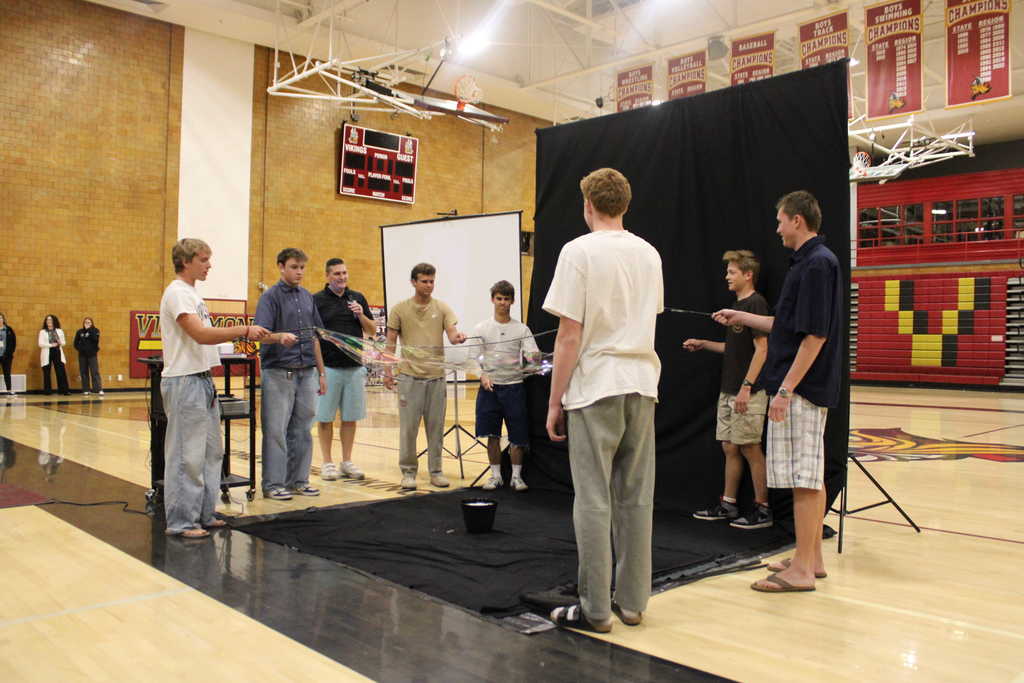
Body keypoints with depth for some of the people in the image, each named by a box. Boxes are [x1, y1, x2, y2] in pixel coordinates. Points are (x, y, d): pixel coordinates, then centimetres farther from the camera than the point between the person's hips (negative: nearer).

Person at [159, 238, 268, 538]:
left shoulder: (191, 293, 19)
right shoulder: (177, 293, -12)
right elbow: (201, 334, -23)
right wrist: (243, 330, -21)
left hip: (202, 381, 10)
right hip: (185, 383, -10)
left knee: (210, 452, 15)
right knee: (186, 456, -4)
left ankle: (203, 514, 24)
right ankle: (180, 522, 4)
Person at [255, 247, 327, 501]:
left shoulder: (307, 297, 13)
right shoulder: (271, 297, -5)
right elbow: (262, 334, -15)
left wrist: (320, 372, 15)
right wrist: (280, 337, -36)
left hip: (306, 373, 6)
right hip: (279, 373, -5)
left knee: (302, 429, 9)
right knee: (276, 430, -1)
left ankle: (298, 480, 19)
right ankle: (273, 484, 8)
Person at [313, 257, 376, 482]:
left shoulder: (358, 298, 10)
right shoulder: (317, 300, -1)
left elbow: (371, 331, 12)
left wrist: (361, 315, -7)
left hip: (355, 366, 3)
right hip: (328, 367, -3)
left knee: (350, 417, 8)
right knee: (325, 417, 4)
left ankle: (347, 461, 19)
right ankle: (327, 463, 15)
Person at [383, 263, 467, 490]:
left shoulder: (442, 308, 5)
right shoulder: (400, 309, 2)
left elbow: (452, 333, -8)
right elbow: (391, 343, 4)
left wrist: (457, 337, -32)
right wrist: (387, 371, -2)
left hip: (436, 377, 2)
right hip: (410, 376, -1)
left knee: (436, 427, 8)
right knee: (408, 427, 2)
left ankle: (435, 471, 19)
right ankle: (408, 472, 14)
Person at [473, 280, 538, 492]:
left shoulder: (522, 329, 3)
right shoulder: (481, 328, 5)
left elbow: (534, 356, -5)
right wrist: (482, 376, -14)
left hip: (514, 386, 0)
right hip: (490, 387, 1)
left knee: (517, 435, 2)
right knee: (492, 435, 4)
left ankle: (516, 476, 15)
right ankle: (496, 475, 16)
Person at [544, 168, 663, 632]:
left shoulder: (579, 251, -8)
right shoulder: (649, 255, 11)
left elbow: (570, 335, -12)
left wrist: (555, 401, -6)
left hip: (596, 386, -6)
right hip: (642, 385, 6)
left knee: (593, 499, 0)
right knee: (635, 497, 11)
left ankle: (595, 609, 7)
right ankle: (632, 602, 19)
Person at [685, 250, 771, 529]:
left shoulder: (756, 304, -12)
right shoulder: (737, 305, 16)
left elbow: (761, 348, -17)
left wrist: (747, 386, -21)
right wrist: (703, 344, 16)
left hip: (748, 392, -9)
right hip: (728, 391, 9)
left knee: (750, 449, -3)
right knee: (729, 447, 12)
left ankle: (762, 509, 8)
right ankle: (727, 504, 21)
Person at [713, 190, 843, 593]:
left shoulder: (816, 263, -15)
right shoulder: (810, 261, 16)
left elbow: (815, 335, -21)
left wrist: (786, 389, -21)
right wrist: (741, 317, 29)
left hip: (802, 389, -10)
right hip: (808, 389, 10)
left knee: (803, 477, -4)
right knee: (810, 476, 14)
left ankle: (801, 570, 3)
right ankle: (811, 558, 24)